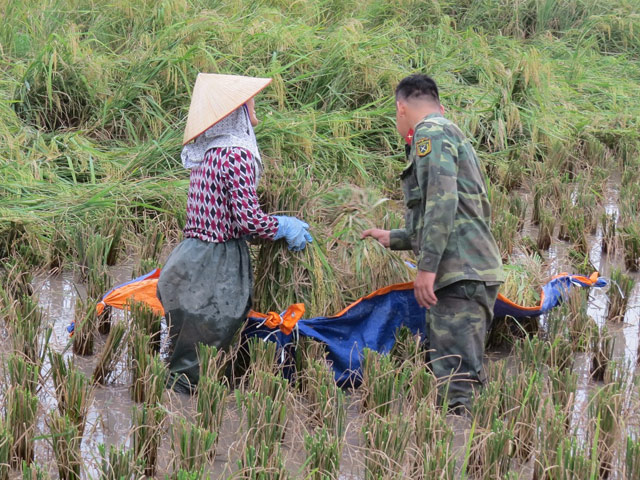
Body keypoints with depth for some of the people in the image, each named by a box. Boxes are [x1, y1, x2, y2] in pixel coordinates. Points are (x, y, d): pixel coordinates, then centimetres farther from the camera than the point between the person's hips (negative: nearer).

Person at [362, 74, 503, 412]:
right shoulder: (454, 136, 28)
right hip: (477, 272, 10)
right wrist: (394, 239, 45)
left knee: (455, 382, -15)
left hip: (459, 274, -10)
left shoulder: (430, 133, -3)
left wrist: (427, 266, -21)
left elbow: (442, 201, -19)